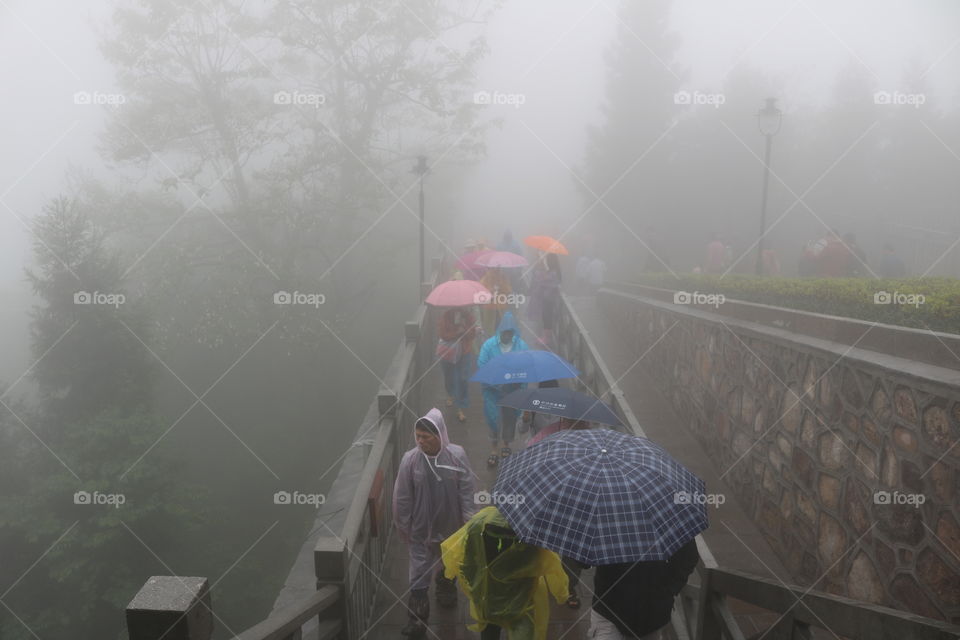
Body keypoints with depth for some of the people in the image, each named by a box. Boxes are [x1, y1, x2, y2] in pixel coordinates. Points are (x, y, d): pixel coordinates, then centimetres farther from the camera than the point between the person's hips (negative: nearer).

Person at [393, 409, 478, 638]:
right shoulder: (410, 459, -19)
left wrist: (469, 521, -6)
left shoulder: (457, 455, -18)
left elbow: (466, 491, -10)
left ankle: (446, 586, 58)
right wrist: (402, 525, -3)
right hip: (420, 528, -1)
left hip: (451, 525, 2)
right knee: (419, 575, 6)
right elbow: (402, 497, -9)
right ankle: (417, 619, 21)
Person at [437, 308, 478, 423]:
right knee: (449, 377, 19)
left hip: (464, 353, 0)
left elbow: (472, 335, -9)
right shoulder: (445, 316, -12)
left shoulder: (468, 316, -8)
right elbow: (442, 335, -17)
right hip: (447, 353, 0)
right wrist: (458, 332, -25)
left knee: (462, 380, -5)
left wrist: (464, 329, -27)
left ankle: (460, 410, 2)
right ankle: (450, 395, 52)